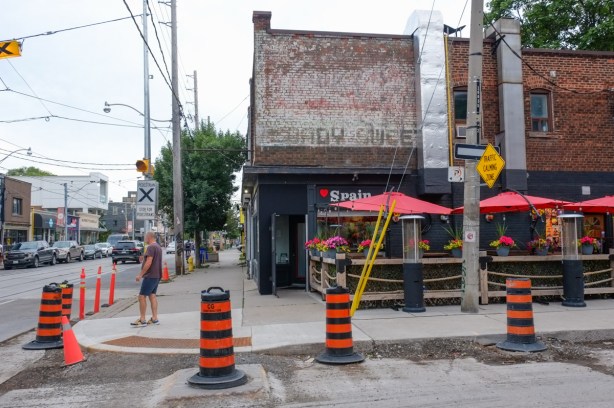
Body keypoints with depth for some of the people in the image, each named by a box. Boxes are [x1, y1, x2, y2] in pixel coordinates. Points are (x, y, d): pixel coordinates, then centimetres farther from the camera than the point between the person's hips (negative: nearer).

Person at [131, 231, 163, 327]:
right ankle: (154, 318, 12)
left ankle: (142, 320, -4)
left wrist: (140, 274, -19)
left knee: (142, 296, -6)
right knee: (152, 295, 12)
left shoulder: (151, 247, -15)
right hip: (157, 275, 10)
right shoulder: (158, 247, 16)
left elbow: (148, 263, -22)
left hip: (150, 276, -10)